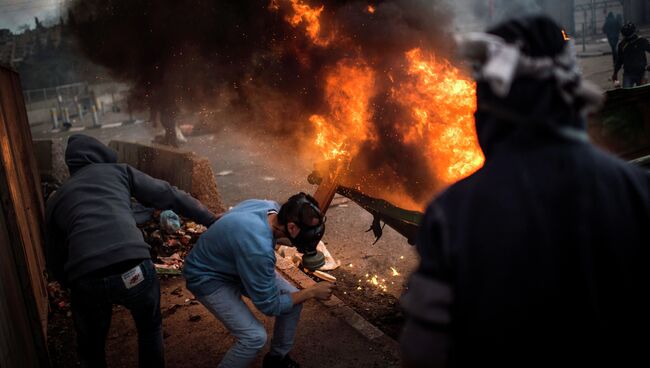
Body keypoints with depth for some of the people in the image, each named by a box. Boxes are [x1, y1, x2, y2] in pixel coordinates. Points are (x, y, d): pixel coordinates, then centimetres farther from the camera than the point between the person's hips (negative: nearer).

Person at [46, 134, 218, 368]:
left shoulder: (55, 199, 26)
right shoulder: (118, 171, 21)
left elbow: (55, 263, 29)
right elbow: (168, 195, 17)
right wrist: (211, 220, 21)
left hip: (85, 278, 2)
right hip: (133, 267, -1)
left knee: (90, 347, 28)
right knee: (150, 328, 29)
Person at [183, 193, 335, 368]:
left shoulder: (272, 207, -17)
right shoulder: (258, 249, -41)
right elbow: (270, 305, -25)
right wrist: (311, 292, -17)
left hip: (237, 263, 8)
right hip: (209, 277, -8)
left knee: (293, 298, 0)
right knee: (255, 337, -22)